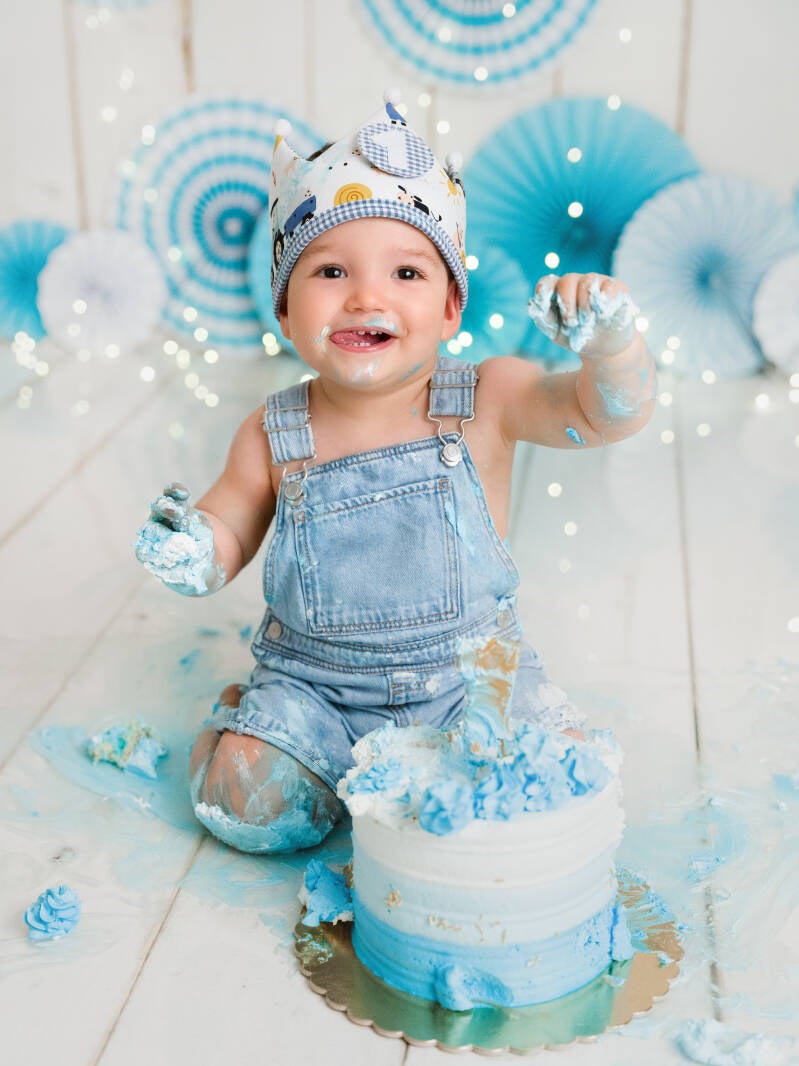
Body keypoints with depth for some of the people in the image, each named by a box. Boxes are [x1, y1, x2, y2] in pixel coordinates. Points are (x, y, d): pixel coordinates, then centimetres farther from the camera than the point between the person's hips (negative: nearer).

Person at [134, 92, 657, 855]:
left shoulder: (487, 400, -9)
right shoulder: (274, 437, -8)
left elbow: (606, 414, -15)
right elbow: (229, 526, 4)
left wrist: (611, 340, -36)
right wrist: (193, 551, -19)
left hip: (470, 672, 1)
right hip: (315, 682, 0)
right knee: (246, 803, -17)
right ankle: (241, 714, 15)